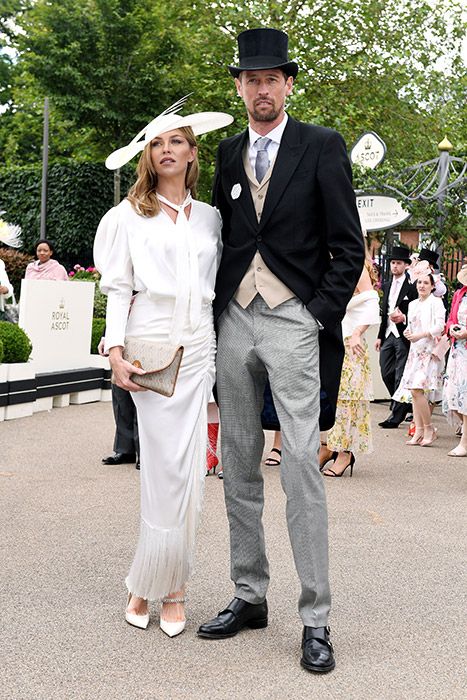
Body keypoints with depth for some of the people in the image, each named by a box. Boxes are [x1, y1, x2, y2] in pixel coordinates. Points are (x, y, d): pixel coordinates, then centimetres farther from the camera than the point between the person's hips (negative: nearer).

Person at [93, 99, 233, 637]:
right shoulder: (130, 215, 8)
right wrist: (115, 351, -8)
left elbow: (223, 286, 14)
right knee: (167, 467, -8)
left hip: (199, 350, 3)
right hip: (150, 346, -3)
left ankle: (160, 584, 10)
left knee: (187, 470, -1)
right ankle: (166, 586, 6)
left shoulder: (211, 218, 15)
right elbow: (117, 288, 3)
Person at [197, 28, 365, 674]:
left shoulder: (322, 147, 1)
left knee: (301, 470, -8)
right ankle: (249, 596, 21)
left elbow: (349, 245, -2)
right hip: (234, 323, 5)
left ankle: (315, 619, 0)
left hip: (295, 323, -5)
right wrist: (216, 311, 9)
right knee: (239, 468, 9)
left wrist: (322, 316, -8)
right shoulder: (227, 153, 14)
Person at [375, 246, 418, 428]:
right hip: (388, 335, 7)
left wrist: (403, 318, -24)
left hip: (403, 336, -7)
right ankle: (403, 405, 27)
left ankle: (396, 416, 1)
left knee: (400, 377, -3)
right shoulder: (387, 286, 15)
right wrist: (380, 336, 16)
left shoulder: (412, 287, -7)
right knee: (386, 373, 9)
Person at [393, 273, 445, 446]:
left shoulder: (436, 302, -3)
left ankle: (429, 429, -5)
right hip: (415, 350, 7)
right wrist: (407, 332, 2)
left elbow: (440, 326, -12)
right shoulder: (413, 304, 18)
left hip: (429, 350, -7)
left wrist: (420, 335, -17)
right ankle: (419, 431, 4)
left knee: (417, 389, -17)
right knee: (413, 390, 1)